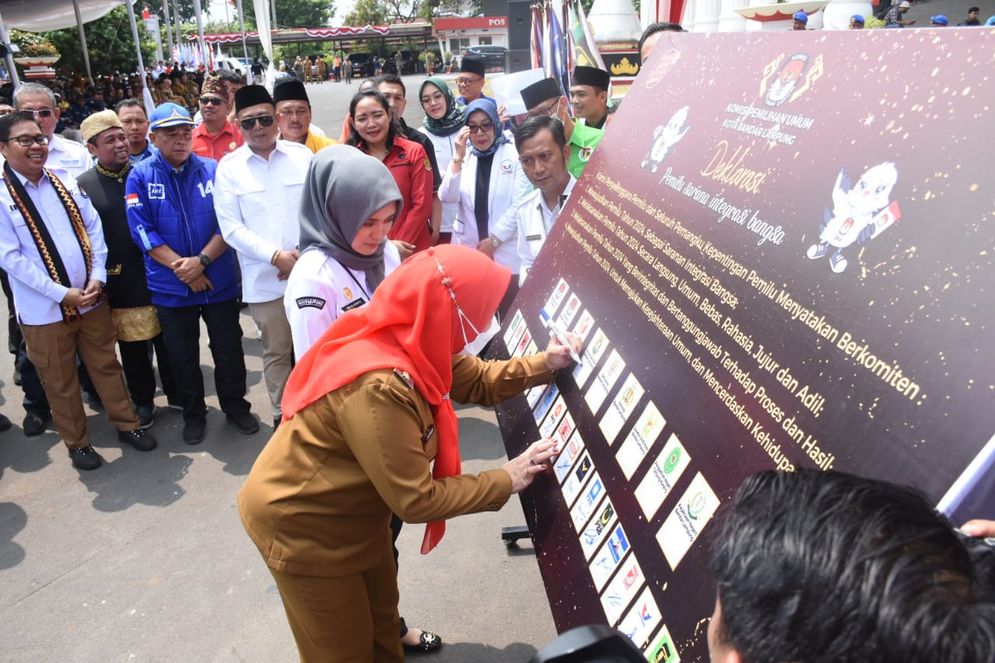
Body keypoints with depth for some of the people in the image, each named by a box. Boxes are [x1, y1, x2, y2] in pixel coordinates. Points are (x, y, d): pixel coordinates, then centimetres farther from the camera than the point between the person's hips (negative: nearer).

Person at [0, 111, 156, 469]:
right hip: (43, 309, -3)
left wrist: (97, 276, -8)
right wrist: (61, 293, -17)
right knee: (61, 381, 11)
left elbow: (93, 228, 5)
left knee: (106, 364, 15)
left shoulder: (65, 181, 4)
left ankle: (126, 424, 31)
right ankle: (77, 443, 27)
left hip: (90, 297, 4)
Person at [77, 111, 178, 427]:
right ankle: (143, 401, 29)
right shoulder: (83, 185, -3)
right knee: (132, 348, 12)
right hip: (120, 284, -1)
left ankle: (177, 393, 30)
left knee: (168, 341, 13)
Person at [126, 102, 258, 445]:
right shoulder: (140, 177, -2)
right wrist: (181, 267, -15)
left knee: (229, 349, 9)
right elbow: (143, 231, -8)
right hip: (170, 286, 0)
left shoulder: (213, 170, -1)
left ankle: (235, 406, 30)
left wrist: (201, 260, -17)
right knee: (183, 356, 14)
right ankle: (193, 414, 32)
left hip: (219, 281, 0)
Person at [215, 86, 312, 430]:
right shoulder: (228, 167, 0)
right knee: (277, 351, 10)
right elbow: (231, 227, -4)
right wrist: (276, 256, -14)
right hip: (265, 277, -1)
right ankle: (282, 415, 25)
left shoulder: (302, 155, 3)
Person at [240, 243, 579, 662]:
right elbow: (415, 499, -30)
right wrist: (506, 482, -20)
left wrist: (546, 364, -8)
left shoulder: (409, 341, -11)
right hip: (301, 524, -8)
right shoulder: (378, 387, -38)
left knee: (380, 612, 27)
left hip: (350, 506, 8)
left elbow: (477, 381, 4)